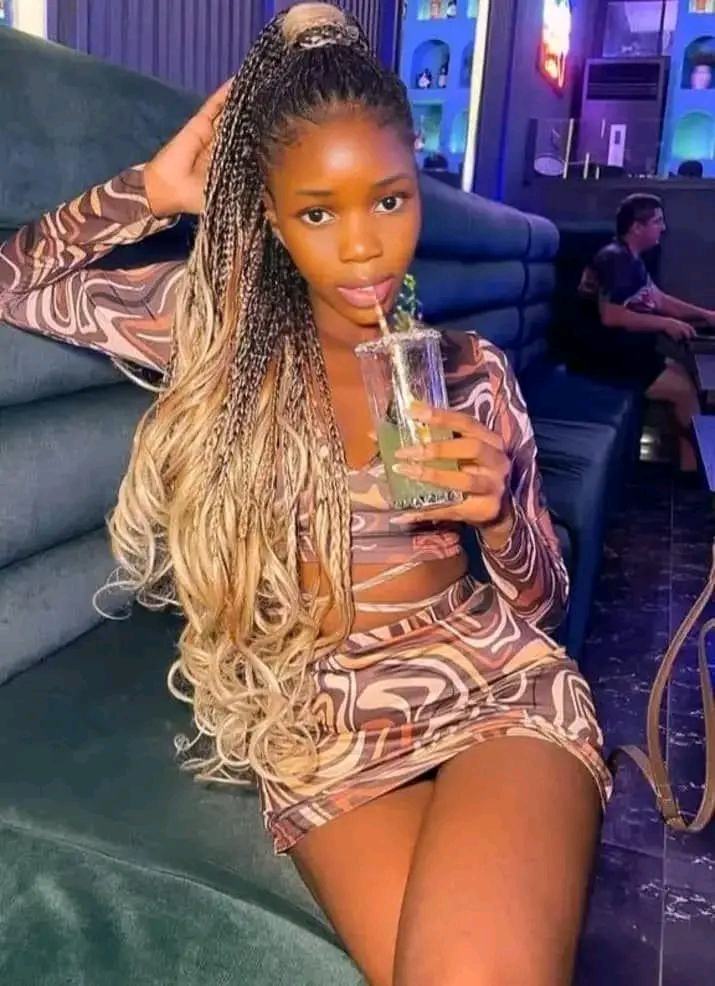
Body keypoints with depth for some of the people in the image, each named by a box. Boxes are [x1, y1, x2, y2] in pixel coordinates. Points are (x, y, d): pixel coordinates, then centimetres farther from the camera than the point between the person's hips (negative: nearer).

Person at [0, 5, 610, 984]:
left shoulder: (471, 369, 7)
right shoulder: (216, 319, 7)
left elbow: (538, 602, 10)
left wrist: (496, 514, -12)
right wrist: (157, 189, 4)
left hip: (495, 683, 1)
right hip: (317, 721, 0)